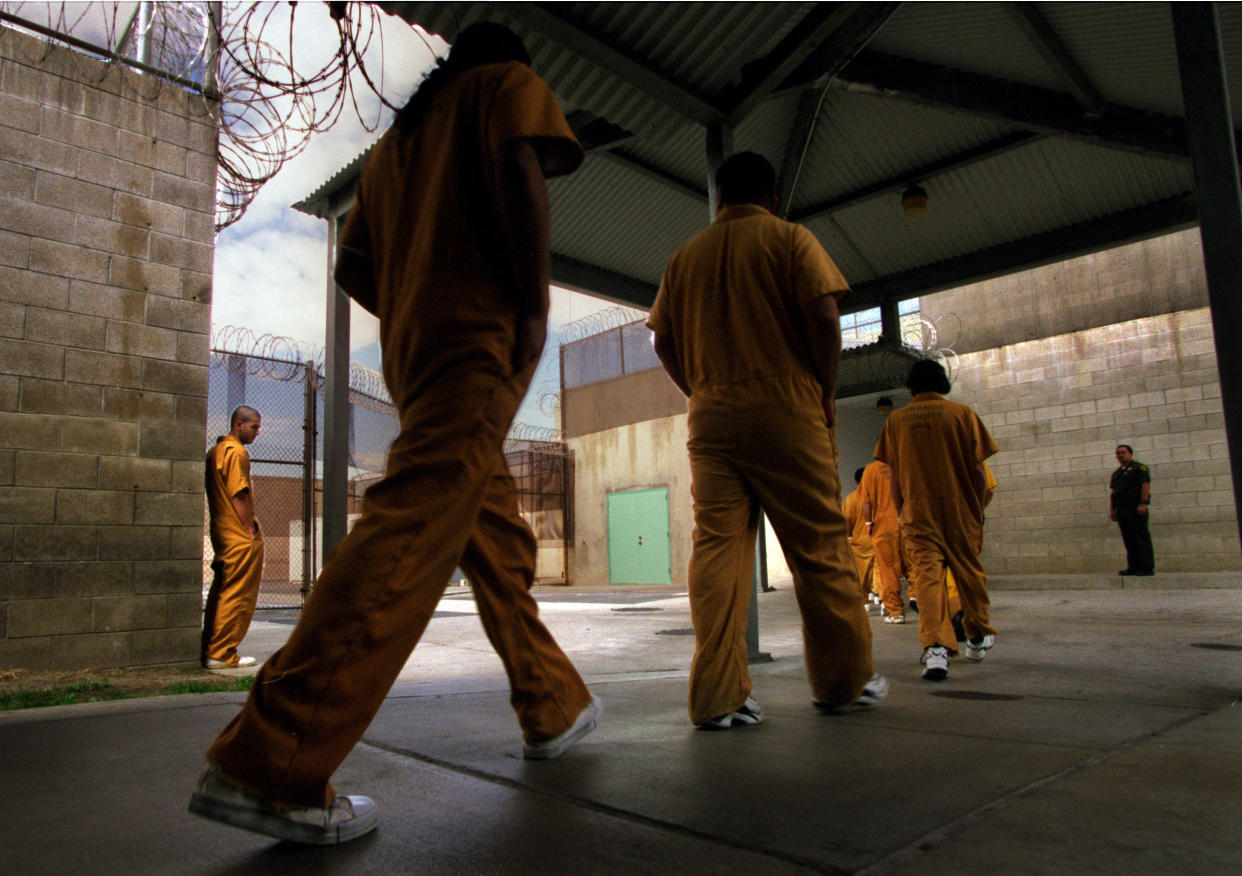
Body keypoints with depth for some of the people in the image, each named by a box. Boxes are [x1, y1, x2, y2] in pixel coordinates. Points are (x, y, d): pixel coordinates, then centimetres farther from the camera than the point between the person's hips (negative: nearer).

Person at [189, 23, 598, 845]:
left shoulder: (398, 136, 32)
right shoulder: (510, 83, 13)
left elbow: (353, 266, 24)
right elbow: (521, 167, -11)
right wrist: (534, 305, -12)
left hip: (410, 345, 9)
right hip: (480, 335, -9)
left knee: (500, 538, 12)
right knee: (415, 528, -19)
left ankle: (554, 706, 19)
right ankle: (266, 764, -23)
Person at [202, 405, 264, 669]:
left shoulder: (215, 450, 18)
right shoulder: (236, 452, -12)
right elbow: (239, 496, -17)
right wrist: (251, 529, -14)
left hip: (222, 534, 10)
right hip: (241, 538, -10)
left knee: (220, 592, 15)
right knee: (238, 596, -5)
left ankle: (210, 650, 21)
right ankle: (221, 654, -2)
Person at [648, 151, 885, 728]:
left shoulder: (686, 255, 14)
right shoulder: (790, 238, 3)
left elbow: (664, 343, 11)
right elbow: (822, 318, -8)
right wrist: (826, 393, 2)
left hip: (710, 418, 4)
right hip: (785, 411, -3)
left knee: (715, 546, 0)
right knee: (819, 548, 7)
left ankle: (717, 696, -2)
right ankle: (844, 681, 19)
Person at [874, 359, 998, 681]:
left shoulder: (896, 419, 4)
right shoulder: (962, 413, 0)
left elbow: (894, 473, 4)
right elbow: (977, 470, -2)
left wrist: (901, 512, 13)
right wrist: (978, 509, 8)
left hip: (918, 510, 0)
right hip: (959, 508, 0)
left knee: (927, 572, -5)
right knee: (969, 570, 16)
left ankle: (935, 647, -21)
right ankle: (978, 637, 34)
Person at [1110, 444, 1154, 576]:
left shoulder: (1139, 468, 0)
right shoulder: (1116, 473, 22)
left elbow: (1145, 485, -10)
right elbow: (1112, 492, 21)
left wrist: (1143, 504, -19)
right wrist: (1112, 509, 13)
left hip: (1136, 509, -7)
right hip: (1121, 510, 7)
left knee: (1141, 537, -7)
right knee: (1129, 540, 6)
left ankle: (1147, 567, -6)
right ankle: (1133, 567, 9)